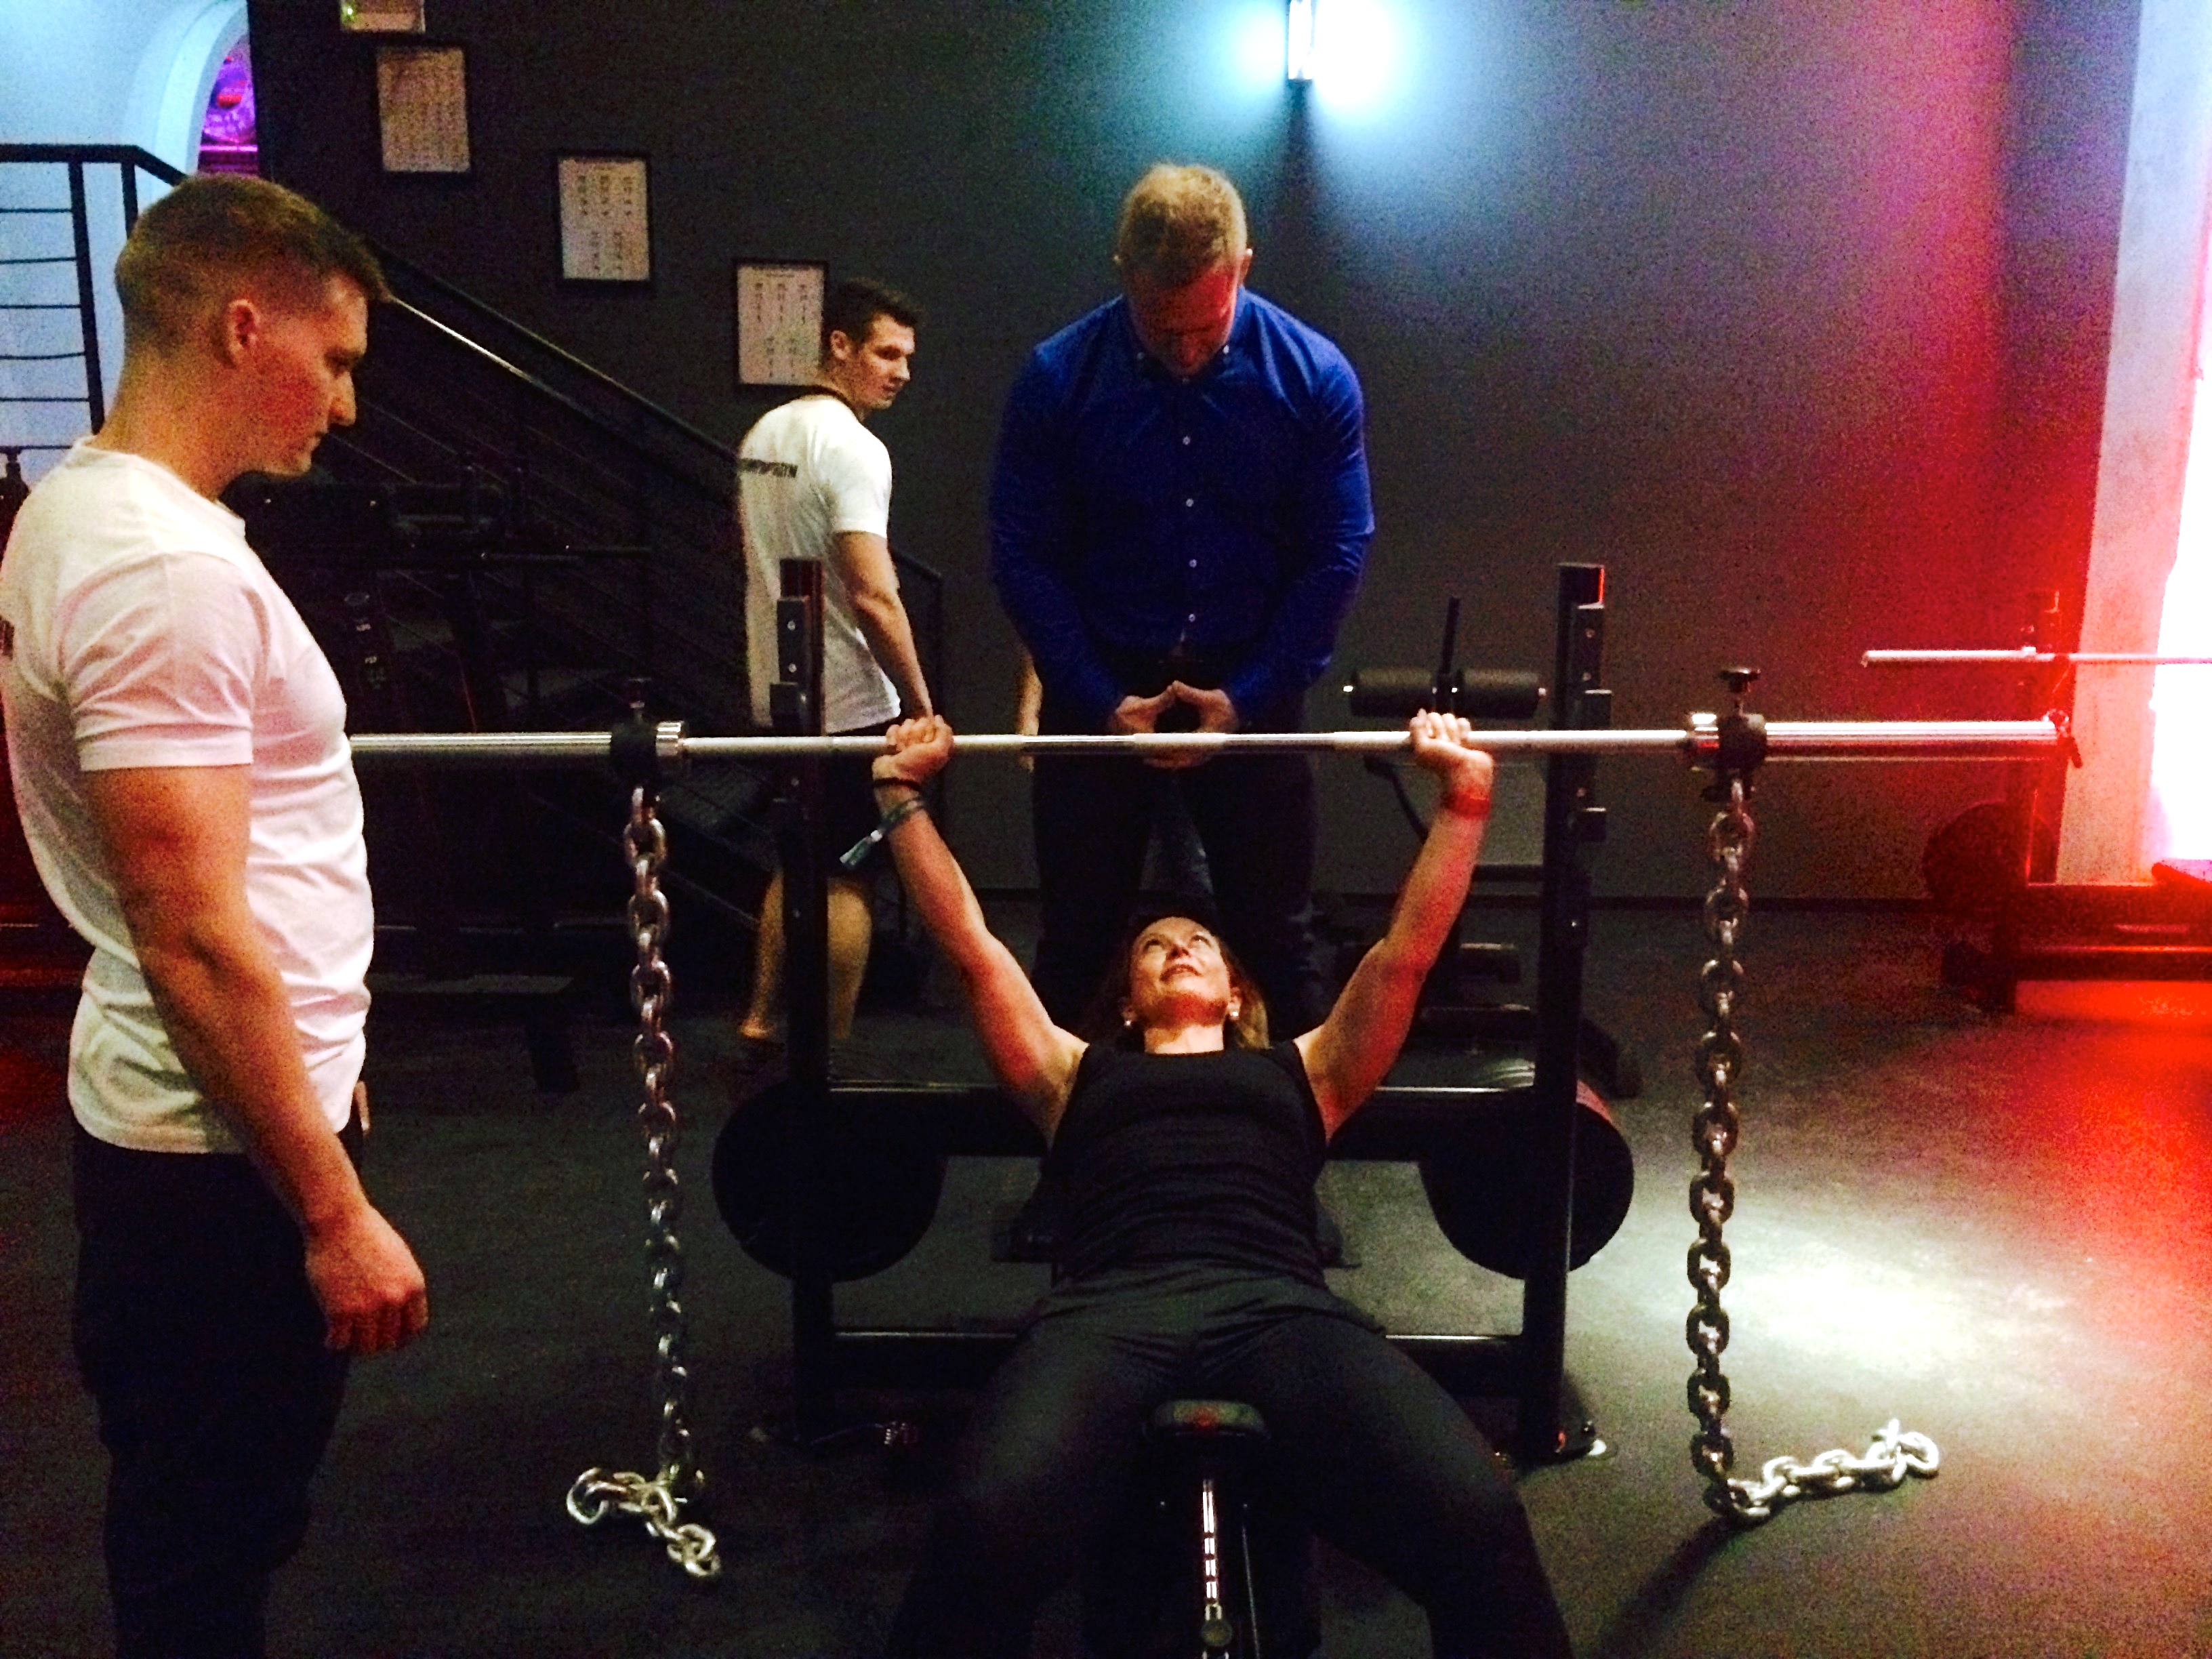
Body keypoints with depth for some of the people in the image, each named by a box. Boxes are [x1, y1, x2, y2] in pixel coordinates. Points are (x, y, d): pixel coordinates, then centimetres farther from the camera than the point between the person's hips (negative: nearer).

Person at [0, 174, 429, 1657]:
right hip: (222, 1145, -10)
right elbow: (195, 937, -26)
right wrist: (335, 1209, -21)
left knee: (203, 1519, 25)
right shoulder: (166, 571, -24)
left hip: (169, 1119, 10)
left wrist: (323, 1045, 23)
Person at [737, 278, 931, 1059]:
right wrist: (921, 704, -16)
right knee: (850, 878, 2)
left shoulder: (763, 435, 10)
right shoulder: (852, 448, -18)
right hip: (850, 703, -8)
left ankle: (762, 1019, 24)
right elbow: (873, 596, -24)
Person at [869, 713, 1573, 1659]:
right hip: (1110, 1309, 0)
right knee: (986, 1529, -36)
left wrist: (1463, 798, 21)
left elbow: (1408, 950, 28)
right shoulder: (1077, 1073, 34)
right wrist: (903, 797, 25)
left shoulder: (1302, 1073, 34)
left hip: (1280, 1308, 1)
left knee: (1478, 1523, -32)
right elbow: (970, 944, 30)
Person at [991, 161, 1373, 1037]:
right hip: (1100, 691, 0)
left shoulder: (1312, 376, -7)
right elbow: (1023, 556, -5)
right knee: (1076, 935, 10)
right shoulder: (1057, 376, -9)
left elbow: (1336, 556, -4)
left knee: (1276, 937, 10)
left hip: (1250, 692, 0)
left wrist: (1247, 696, -12)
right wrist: (1101, 701, -12)